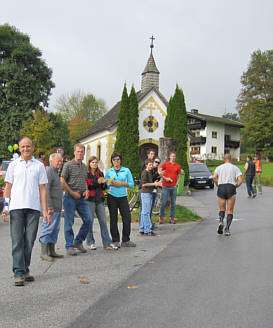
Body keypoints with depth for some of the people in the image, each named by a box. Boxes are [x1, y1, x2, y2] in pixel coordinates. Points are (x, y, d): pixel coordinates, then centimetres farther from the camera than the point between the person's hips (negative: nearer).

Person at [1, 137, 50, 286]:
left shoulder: (39, 166, 10)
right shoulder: (13, 165, 10)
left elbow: (42, 189, 9)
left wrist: (45, 210, 3)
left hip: (33, 208, 1)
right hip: (16, 207, -1)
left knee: (29, 242, 5)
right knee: (17, 241, -2)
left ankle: (25, 269, 18)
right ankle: (18, 273, 1)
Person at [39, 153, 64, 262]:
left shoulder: (55, 172, 21)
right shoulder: (49, 171, -11)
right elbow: (46, 190, -20)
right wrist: (49, 207, -24)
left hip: (57, 207, 10)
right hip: (51, 207, -10)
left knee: (55, 229, 12)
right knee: (47, 229, -6)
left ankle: (51, 251, 19)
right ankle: (43, 253, -1)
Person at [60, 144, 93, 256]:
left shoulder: (84, 166, 15)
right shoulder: (68, 165, -6)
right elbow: (62, 181, -10)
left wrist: (86, 190, 6)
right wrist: (73, 193, -11)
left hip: (82, 198, 6)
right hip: (70, 197, -6)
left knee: (89, 219, 2)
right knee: (69, 222, -1)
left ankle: (78, 242, 18)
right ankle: (69, 246, 10)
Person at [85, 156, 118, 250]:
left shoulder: (100, 173, 17)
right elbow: (86, 186, -11)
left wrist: (103, 183, -3)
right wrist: (97, 182, -16)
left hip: (99, 200, 5)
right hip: (90, 200, -5)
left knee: (103, 221, 2)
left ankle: (107, 243, 5)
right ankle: (90, 243, 13)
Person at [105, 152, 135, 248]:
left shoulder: (126, 170, 6)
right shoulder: (109, 172, 8)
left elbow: (131, 184, 3)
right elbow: (106, 184, 7)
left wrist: (122, 183, -11)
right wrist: (111, 184, -12)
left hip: (123, 197, 0)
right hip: (112, 197, 0)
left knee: (127, 218, -5)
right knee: (113, 219, 3)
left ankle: (126, 240, 7)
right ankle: (115, 241, 12)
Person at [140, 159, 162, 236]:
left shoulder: (150, 172, 19)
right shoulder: (145, 172, -9)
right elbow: (143, 184, -16)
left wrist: (156, 184, 9)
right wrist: (154, 184, -14)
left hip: (149, 194, 9)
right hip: (145, 193, -9)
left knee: (144, 212, 10)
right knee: (146, 212, -8)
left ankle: (142, 230, 13)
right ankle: (148, 230, -8)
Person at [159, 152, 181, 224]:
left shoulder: (178, 166, 9)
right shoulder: (165, 164, 3)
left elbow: (179, 177, 13)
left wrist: (176, 184, 0)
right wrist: (165, 178, -9)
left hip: (174, 187, 2)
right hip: (166, 187, -2)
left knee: (173, 203, 5)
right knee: (164, 203, -2)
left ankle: (172, 218, 12)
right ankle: (161, 217, 7)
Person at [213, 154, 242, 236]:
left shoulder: (219, 167, 15)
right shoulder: (235, 168, 12)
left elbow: (214, 177, -4)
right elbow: (240, 180, 0)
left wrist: (217, 185, 11)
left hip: (221, 188, 1)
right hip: (231, 188, -1)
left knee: (222, 209, 14)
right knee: (230, 211, 8)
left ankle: (221, 221, -15)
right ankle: (227, 229, -4)